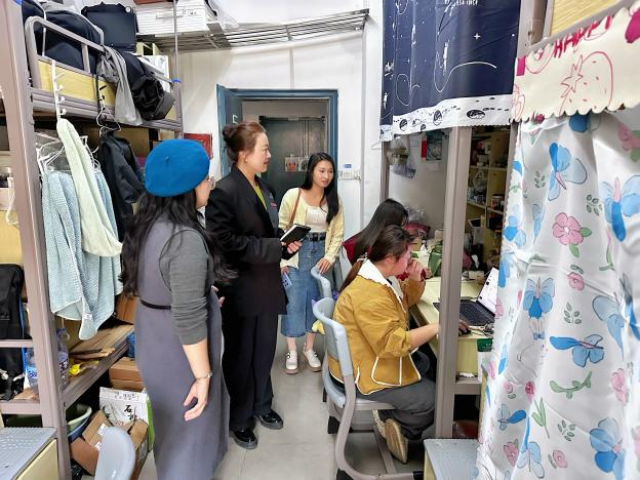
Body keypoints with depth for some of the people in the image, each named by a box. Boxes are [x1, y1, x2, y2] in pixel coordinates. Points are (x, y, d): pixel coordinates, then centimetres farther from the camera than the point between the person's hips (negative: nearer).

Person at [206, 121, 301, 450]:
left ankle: (261, 405, 43)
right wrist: (278, 247, -22)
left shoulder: (263, 188, 8)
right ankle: (240, 419, 34)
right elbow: (227, 244, -23)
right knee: (240, 357, 13)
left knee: (265, 352, 20)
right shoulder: (224, 192, -17)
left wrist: (286, 244, -1)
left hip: (267, 285, 7)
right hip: (241, 290, -7)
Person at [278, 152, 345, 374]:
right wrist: (282, 259, -10)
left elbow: (338, 233, 4)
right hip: (296, 253, -3)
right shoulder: (293, 195, -8)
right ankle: (291, 351, 18)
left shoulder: (334, 200, 3)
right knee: (293, 300, 1)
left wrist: (330, 257, -9)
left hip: (321, 254, 3)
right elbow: (281, 228, -6)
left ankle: (309, 349, 26)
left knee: (316, 300, 10)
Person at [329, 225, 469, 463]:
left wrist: (415, 279, -5)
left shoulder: (379, 275, 1)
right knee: (433, 397, -8)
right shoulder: (369, 294, -31)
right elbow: (393, 343, -32)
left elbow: (407, 299, 16)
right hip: (363, 372, -10)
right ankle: (398, 426, 14)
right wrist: (437, 327, -30)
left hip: (375, 357, 10)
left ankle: (391, 416, 14)